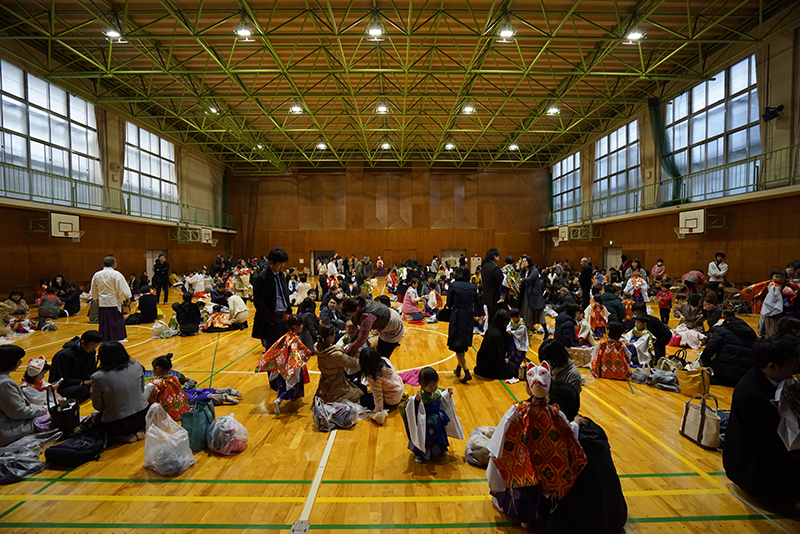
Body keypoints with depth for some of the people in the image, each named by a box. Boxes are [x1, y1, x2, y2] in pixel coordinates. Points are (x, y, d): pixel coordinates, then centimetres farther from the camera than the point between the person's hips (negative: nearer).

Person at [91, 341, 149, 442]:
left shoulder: (98, 378, -17)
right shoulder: (137, 366, -9)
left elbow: (98, 406, -4)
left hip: (116, 426, -3)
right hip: (142, 418, 4)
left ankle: (125, 435, 6)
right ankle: (138, 430, 11)